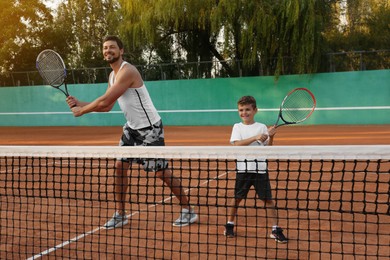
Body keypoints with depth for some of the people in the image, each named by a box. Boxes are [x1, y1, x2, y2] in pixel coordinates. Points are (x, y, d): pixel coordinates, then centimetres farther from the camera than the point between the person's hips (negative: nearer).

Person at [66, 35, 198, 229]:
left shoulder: (127, 71, -21)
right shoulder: (112, 75, 10)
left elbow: (105, 101, -24)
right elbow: (106, 106, 9)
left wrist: (81, 111, -10)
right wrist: (79, 103, 2)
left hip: (150, 127, -9)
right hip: (132, 127, 9)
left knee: (161, 171, -4)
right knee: (120, 166, 1)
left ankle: (188, 210, 10)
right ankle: (120, 214, 11)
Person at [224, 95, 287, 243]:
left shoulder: (262, 127, 5)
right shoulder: (237, 127, 4)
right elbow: (237, 144, -14)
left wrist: (271, 137, -14)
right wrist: (255, 138, -23)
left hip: (260, 168, 0)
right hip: (243, 168, 0)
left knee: (268, 199, -1)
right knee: (237, 198, 9)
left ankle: (275, 229, 5)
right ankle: (229, 225, 28)